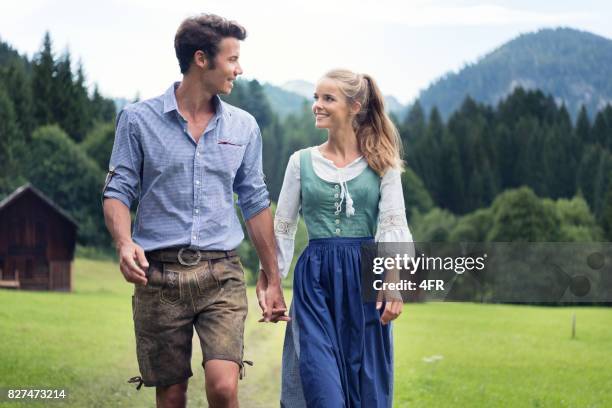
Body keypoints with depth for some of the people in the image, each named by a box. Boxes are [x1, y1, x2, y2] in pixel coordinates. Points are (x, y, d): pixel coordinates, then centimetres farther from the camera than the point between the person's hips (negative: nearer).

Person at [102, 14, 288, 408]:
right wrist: (124, 242, -20)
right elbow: (118, 191, 1)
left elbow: (255, 202, 15)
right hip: (159, 276, -1)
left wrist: (273, 280, 16)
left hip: (222, 275, 1)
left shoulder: (244, 126, 10)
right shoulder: (138, 119, 2)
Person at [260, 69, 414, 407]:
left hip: (364, 277, 0)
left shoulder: (381, 162, 3)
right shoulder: (302, 161, 6)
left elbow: (393, 226, -2)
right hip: (315, 278, 1)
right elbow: (282, 228, 11)